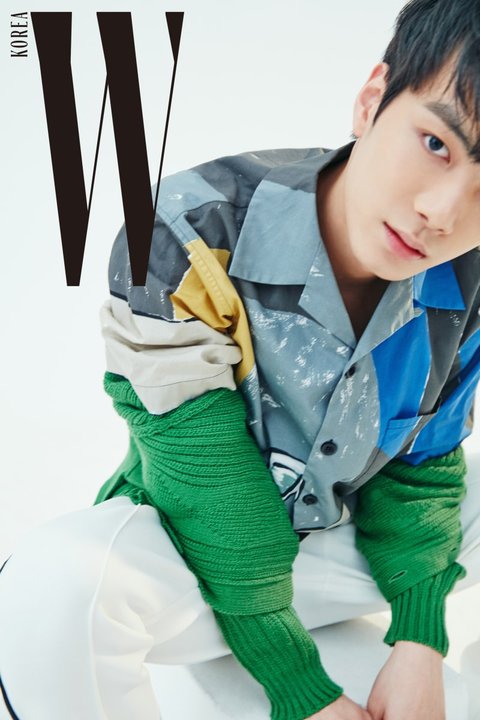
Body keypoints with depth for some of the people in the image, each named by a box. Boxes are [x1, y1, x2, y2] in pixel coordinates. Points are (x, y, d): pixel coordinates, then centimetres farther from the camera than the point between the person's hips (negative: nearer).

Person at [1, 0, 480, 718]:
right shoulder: (185, 238, -27)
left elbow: (420, 467, 1)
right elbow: (205, 483, -24)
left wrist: (419, 641, -10)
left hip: (347, 542, 5)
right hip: (196, 556, -4)